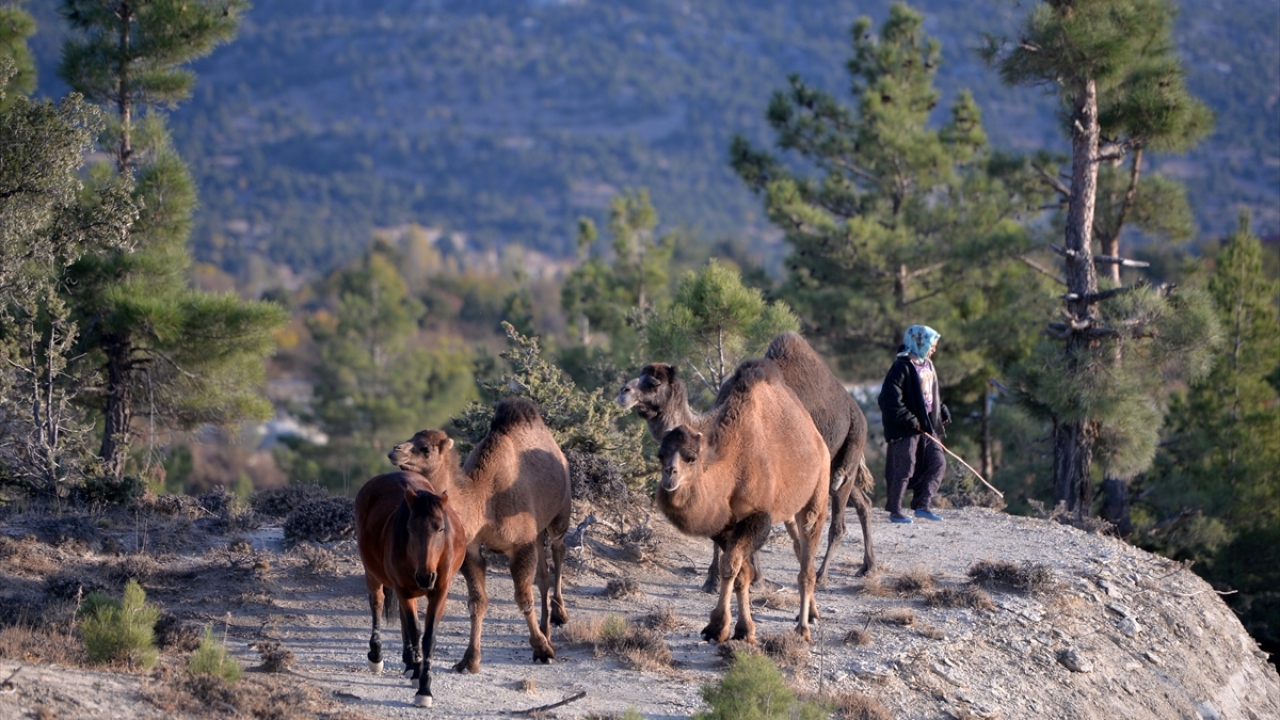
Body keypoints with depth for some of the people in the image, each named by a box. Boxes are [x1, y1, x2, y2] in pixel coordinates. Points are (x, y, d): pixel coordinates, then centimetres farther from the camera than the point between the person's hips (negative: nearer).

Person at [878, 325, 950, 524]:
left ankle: (922, 505, 11)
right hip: (905, 429, -9)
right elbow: (891, 401, -21)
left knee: (938, 462, 5)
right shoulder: (902, 368, -15)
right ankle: (895, 511, 7)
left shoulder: (927, 365, 13)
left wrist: (942, 412, 8)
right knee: (905, 469, -5)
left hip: (927, 426, 9)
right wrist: (911, 421, -21)